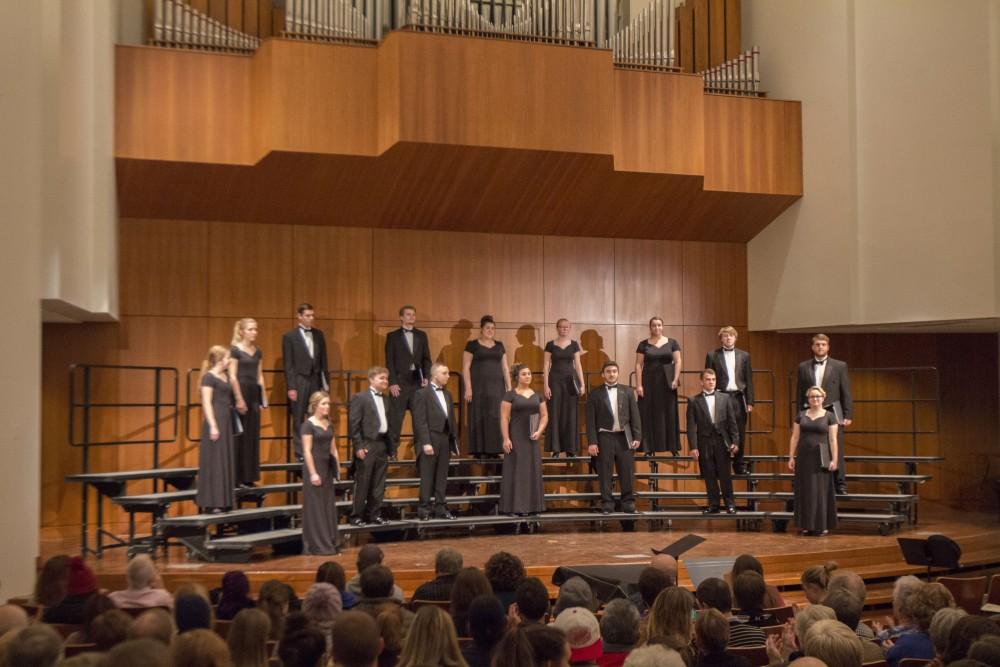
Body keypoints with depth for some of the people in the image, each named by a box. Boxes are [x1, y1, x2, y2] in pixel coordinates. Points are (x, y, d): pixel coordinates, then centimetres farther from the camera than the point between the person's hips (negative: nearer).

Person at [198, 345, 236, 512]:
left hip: (226, 420, 8)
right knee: (214, 461, -5)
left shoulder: (225, 376, 14)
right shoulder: (209, 377, -9)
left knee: (226, 460, 10)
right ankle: (211, 502, -2)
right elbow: (206, 403, -14)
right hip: (215, 420, -8)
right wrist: (212, 425, -20)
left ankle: (223, 501, 15)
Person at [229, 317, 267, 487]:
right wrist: (239, 399, -16)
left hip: (254, 394, 7)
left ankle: (248, 476, 14)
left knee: (252, 436, 8)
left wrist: (264, 397, 10)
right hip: (240, 392, -7)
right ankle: (237, 477, 2)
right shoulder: (235, 350, -7)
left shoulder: (257, 351, 12)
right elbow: (232, 376, -12)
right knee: (239, 436, -3)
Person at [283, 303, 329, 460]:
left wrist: (326, 382, 7)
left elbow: (323, 360, 12)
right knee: (298, 420, 2)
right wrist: (290, 387, -10)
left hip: (316, 381, 4)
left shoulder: (318, 334, 9)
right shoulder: (289, 336, -3)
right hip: (299, 382, -3)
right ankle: (300, 452, 8)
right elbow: (287, 364, -5)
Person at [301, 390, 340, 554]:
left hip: (328, 467, 7)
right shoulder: (308, 425, -9)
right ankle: (316, 545, 3)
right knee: (315, 506, -2)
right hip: (314, 466, -7)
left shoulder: (328, 424, 11)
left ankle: (329, 542, 15)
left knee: (328, 506, 9)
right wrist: (313, 473, -18)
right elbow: (307, 451, -14)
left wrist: (337, 469, 11)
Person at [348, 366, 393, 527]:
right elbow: (354, 424, -10)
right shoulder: (360, 397, -5)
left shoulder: (384, 399, 15)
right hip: (367, 445, -6)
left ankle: (374, 514, 15)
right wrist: (358, 446, -15)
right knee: (362, 483, -2)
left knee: (379, 484, 8)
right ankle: (357, 515, 6)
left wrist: (390, 446, 11)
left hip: (382, 444, 7)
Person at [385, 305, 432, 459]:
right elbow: (389, 361, -2)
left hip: (418, 381, 3)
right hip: (400, 381, -3)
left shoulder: (421, 335, 12)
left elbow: (426, 358, 11)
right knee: (395, 418, -2)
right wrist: (392, 383, -9)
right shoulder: (393, 336, 3)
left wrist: (427, 377, -2)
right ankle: (391, 451, 2)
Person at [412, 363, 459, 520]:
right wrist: (426, 442, -18)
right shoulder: (422, 394, -6)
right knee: (427, 477, -2)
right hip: (430, 438, -6)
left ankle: (441, 508, 13)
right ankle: (423, 509, 2)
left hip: (445, 439, 6)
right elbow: (420, 421, -12)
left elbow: (452, 419, 16)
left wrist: (455, 439, 9)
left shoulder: (447, 394, 15)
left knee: (442, 477, 8)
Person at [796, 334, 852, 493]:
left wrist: (847, 415, -1)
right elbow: (799, 393, 11)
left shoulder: (839, 366, 5)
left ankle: (840, 484, 1)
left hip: (831, 412, -1)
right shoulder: (803, 367, 9)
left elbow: (846, 392, 4)